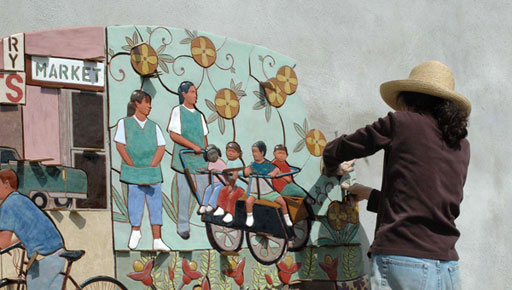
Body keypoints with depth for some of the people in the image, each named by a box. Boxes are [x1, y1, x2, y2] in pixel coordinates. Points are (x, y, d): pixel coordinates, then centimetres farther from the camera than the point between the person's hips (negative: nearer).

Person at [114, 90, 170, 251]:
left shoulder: (154, 126, 13)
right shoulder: (125, 123, 5)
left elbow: (161, 148, 7)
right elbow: (120, 145, -2)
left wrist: (152, 166, -6)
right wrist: (133, 166, -7)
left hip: (152, 170, 2)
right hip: (133, 171, -2)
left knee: (155, 203, -3)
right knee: (135, 200, 1)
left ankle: (157, 241, -4)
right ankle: (135, 232, 25)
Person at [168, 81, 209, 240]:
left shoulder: (199, 115, 15)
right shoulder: (177, 111, -1)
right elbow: (173, 134, -10)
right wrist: (193, 146, -14)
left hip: (199, 160, 4)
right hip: (184, 159, -4)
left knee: (205, 191, 2)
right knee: (184, 193, -3)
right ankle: (183, 227, 4)